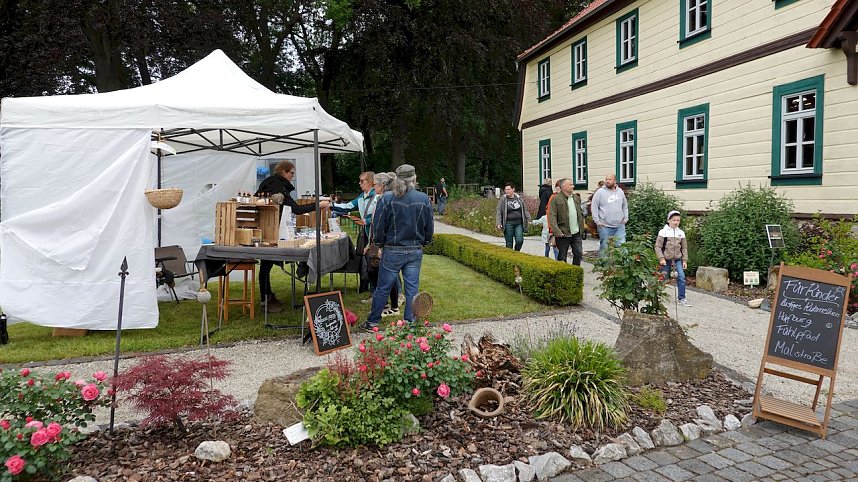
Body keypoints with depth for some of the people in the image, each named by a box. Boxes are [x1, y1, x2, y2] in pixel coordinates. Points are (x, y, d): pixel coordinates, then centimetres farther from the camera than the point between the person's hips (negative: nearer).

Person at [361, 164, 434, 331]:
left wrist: (380, 244, 12)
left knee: (383, 288, 9)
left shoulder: (387, 200, -12)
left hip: (392, 251, -1)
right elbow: (430, 227, 4)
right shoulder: (424, 199, -5)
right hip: (415, 251, 2)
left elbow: (378, 228, -6)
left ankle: (372, 322, 20)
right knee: (412, 289, 10)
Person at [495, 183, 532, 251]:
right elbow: (498, 212, 0)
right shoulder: (503, 199, 0)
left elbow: (525, 210, 18)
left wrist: (528, 219, 14)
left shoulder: (519, 198, 9)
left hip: (519, 223, 2)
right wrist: (498, 223, -8)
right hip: (508, 224, -2)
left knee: (519, 240, -7)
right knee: (509, 243, 1)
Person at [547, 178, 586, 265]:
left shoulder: (576, 198, 13)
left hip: (576, 233, 6)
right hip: (563, 234, -5)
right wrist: (557, 232, -21)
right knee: (562, 256, 5)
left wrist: (581, 228, 13)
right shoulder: (555, 199, -8)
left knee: (578, 253, 5)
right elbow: (552, 217, -14)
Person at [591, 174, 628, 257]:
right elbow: (594, 207, -4)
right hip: (605, 226, -3)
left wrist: (626, 218, 12)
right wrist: (597, 221, -9)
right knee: (604, 247, 3)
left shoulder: (620, 192, 10)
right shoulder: (600, 192, -4)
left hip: (620, 226, 4)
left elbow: (625, 206, 21)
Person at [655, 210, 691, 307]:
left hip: (678, 259, 3)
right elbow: (658, 247, -5)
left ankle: (682, 298, -1)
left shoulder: (681, 233, 6)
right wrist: (661, 258, -13)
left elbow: (684, 248, 11)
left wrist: (684, 260, 5)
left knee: (681, 277, -9)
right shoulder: (663, 232, -5)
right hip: (666, 259, -3)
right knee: (664, 278, 4)